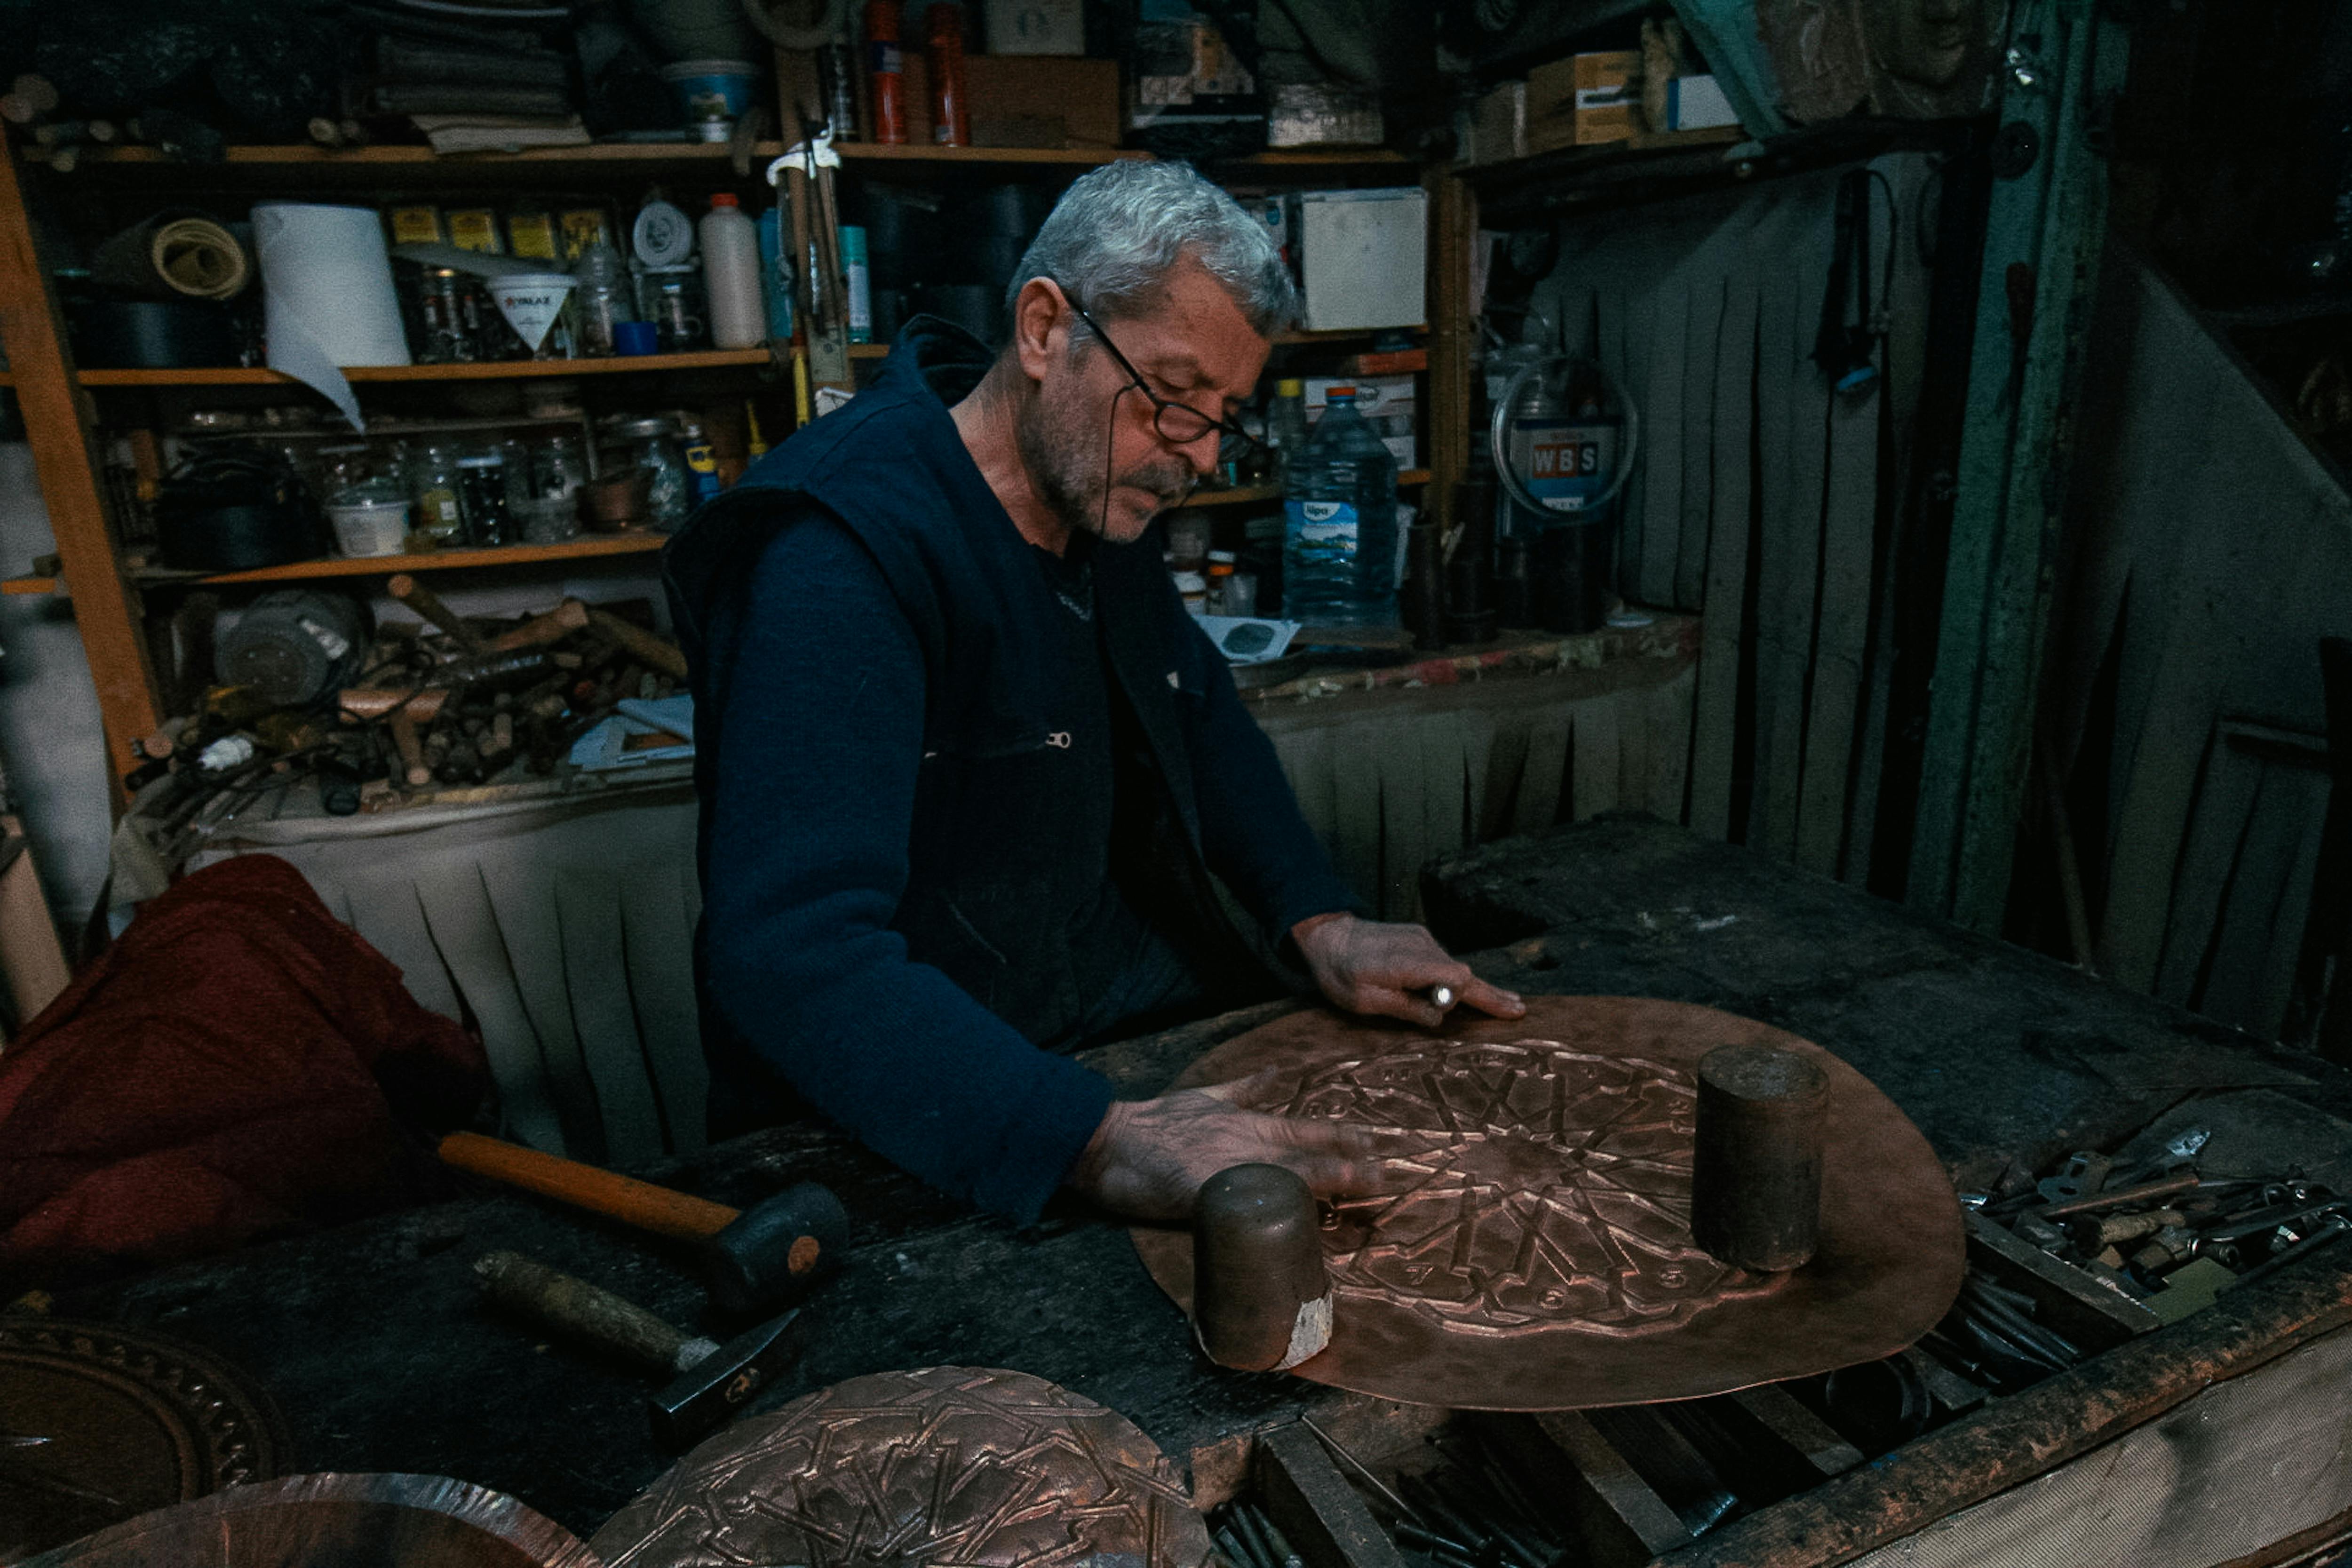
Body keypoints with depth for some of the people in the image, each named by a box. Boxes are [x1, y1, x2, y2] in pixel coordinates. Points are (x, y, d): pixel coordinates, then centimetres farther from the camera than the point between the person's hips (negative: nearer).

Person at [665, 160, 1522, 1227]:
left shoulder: (1101, 486, 5)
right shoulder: (842, 546, -24)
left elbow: (1196, 709, 17)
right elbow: (790, 947, -33)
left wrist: (1321, 922, 3)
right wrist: (1099, 1140, -44)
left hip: (1135, 1017, 8)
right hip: (927, 1130, -7)